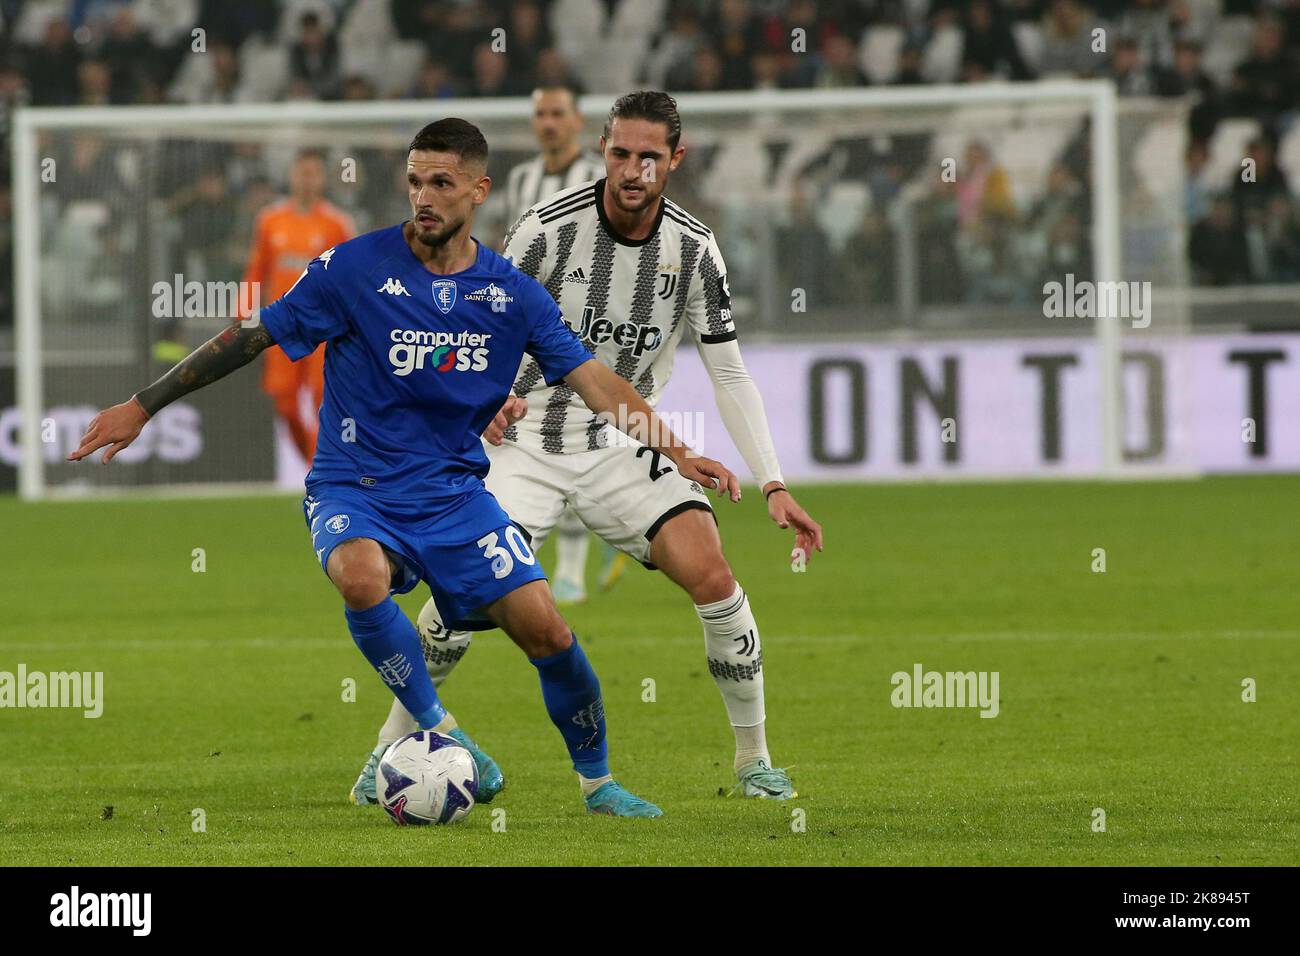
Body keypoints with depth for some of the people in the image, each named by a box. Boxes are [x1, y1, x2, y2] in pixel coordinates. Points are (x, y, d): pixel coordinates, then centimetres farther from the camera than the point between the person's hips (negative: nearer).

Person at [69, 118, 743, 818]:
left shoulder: (512, 293, 1)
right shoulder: (355, 268, -9)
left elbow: (592, 379, 3)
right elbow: (252, 336, -3)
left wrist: (676, 453, -8)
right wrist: (142, 406, -3)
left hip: (454, 490, 3)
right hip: (353, 490, -3)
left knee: (545, 630, -10)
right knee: (363, 577, -36)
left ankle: (596, 780, 16)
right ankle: (437, 731, -15)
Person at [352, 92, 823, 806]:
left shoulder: (693, 249, -6)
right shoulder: (546, 229, -14)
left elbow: (730, 376, -1)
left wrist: (773, 486, -9)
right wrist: (494, 396, -32)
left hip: (625, 446, 2)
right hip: (530, 439, -2)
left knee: (711, 575, -17)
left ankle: (753, 757, 0)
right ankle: (395, 743, 4)